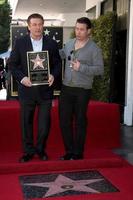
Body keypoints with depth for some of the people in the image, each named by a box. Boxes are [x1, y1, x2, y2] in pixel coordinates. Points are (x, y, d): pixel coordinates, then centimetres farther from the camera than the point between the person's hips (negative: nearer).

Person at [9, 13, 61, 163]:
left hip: (45, 89, 1)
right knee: (26, 122, 9)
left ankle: (41, 149, 27)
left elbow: (57, 63, 8)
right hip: (26, 89, 0)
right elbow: (12, 64, 1)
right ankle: (28, 151, 25)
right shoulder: (20, 42, 0)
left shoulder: (51, 43, 3)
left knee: (44, 123, 5)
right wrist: (22, 78, -14)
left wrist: (53, 75, -12)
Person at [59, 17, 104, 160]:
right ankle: (69, 151, 20)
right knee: (64, 120, 6)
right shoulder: (69, 43, 9)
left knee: (80, 122, 5)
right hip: (66, 88, 5)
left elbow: (100, 69, -10)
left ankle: (78, 153, 19)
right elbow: (62, 54, 28)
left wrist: (81, 67, -20)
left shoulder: (94, 49, -7)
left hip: (82, 90, -5)